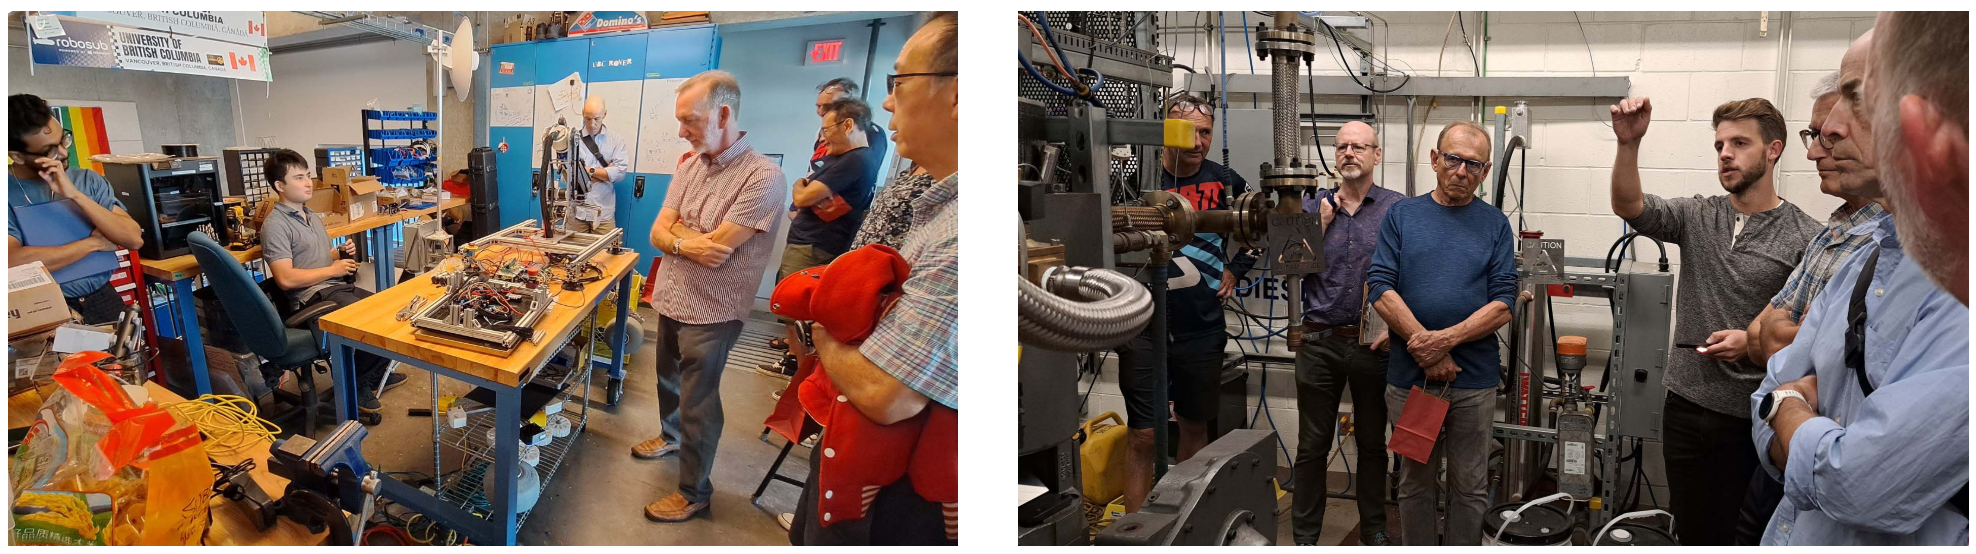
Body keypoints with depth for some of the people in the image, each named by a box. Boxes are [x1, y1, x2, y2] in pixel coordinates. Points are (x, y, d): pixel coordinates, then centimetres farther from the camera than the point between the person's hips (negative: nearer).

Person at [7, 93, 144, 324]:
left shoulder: (88, 180, 8)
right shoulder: (10, 194, -3)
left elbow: (134, 239, -2)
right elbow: (13, 262, -18)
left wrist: (75, 195, -10)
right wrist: (94, 243, -8)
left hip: (103, 301, 3)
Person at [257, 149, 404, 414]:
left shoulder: (312, 217, 18)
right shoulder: (275, 225, -12)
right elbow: (285, 279, -20)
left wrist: (342, 252, 8)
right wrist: (332, 270, -14)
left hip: (340, 286, 9)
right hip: (312, 296, -9)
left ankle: (376, 375, 17)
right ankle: (357, 386, -7)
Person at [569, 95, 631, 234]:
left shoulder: (615, 141, 6)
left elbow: (620, 172, -5)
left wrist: (590, 170, -5)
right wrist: (606, 172, -6)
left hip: (604, 213, 0)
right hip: (577, 211, 0)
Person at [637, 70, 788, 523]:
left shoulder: (762, 176, -22)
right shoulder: (688, 167, 3)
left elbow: (715, 248, -24)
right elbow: (658, 233, 0)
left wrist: (675, 231, -8)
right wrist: (686, 244, -20)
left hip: (710, 313, -7)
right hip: (670, 299, 7)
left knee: (698, 404, 4)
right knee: (670, 379, 25)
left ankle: (695, 492, 20)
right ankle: (672, 436, 51)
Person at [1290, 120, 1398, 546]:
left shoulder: (1397, 208, -2)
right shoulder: (1313, 208, 4)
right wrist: (1322, 225, -9)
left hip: (1373, 344, -1)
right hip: (1319, 342, 1)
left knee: (1373, 442, 14)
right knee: (1312, 446, 7)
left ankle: (1373, 528, 29)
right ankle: (1304, 535, 18)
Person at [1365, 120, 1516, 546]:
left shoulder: (1495, 224, 5)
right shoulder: (1402, 216, 4)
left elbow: (1503, 304, -4)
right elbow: (1380, 290, -6)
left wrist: (1445, 340, -18)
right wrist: (1428, 354, -14)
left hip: (1474, 381, 0)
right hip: (1409, 376, 0)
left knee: (1469, 487, 9)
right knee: (1415, 482, 12)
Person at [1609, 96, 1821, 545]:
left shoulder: (1805, 238, -5)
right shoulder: (1696, 217, 4)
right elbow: (1628, 205, -13)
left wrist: (1754, 341, -21)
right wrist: (1629, 144, -28)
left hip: (1756, 416, -3)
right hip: (1687, 406, 3)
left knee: (1743, 536, 4)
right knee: (1692, 528, 15)